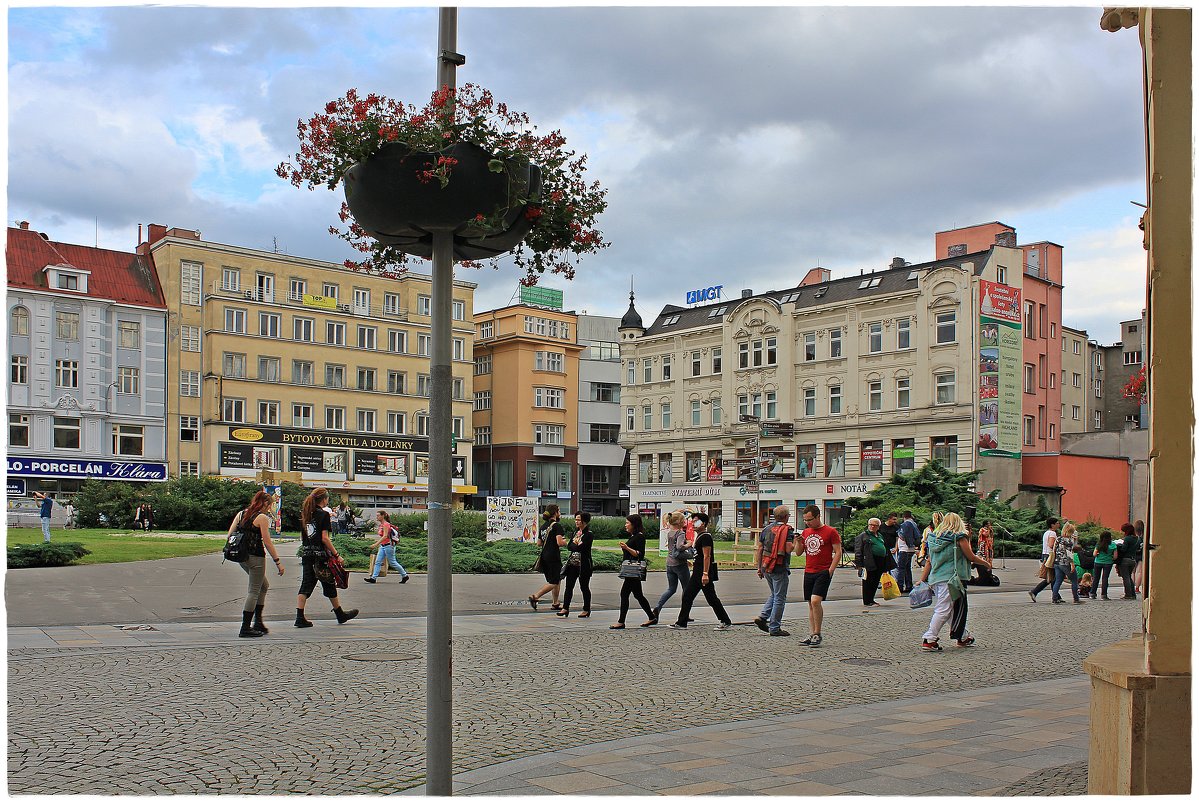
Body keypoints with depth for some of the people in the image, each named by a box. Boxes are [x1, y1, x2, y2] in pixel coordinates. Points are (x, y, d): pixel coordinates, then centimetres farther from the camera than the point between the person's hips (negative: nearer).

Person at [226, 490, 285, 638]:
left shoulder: (241, 513, 11)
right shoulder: (262, 518, -11)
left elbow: (230, 534, 8)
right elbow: (267, 542, -14)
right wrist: (278, 562, -10)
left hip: (242, 557, 8)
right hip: (255, 557, -8)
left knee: (264, 585, 22)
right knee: (254, 591, 0)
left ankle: (257, 621, 21)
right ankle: (245, 628, 0)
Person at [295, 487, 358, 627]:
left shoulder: (305, 515, 9)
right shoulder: (324, 514, -10)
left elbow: (302, 537, 13)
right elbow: (325, 538, -15)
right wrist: (336, 554, -12)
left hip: (306, 554, 6)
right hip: (320, 554, -6)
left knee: (306, 585, 4)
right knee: (329, 585, 8)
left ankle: (300, 617, -5)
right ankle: (340, 614, 23)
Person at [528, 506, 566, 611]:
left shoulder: (544, 526, 12)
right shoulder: (557, 526, -12)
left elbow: (539, 543, 17)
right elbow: (560, 542, -22)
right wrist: (565, 542, -2)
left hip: (544, 555, 8)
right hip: (553, 556, -8)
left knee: (558, 579, 18)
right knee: (553, 582, -3)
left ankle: (556, 604, 18)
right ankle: (535, 596, -15)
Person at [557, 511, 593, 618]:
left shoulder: (588, 534, -11)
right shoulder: (576, 532, 13)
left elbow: (579, 548, -21)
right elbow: (568, 546, 7)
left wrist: (574, 545, -4)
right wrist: (576, 545, -10)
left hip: (584, 564, -7)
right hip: (573, 562, 7)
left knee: (584, 587, 4)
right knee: (569, 585, -1)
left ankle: (586, 609, 15)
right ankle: (565, 608, -1)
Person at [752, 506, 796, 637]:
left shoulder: (766, 529, 10)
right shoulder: (787, 530, -10)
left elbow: (759, 549, 9)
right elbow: (788, 549, -21)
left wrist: (759, 567, 15)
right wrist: (794, 542, 0)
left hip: (766, 567, 7)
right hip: (780, 569, -7)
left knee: (774, 595, 22)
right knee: (779, 598, 2)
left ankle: (762, 617, 8)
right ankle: (774, 628, 4)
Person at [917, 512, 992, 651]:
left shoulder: (934, 538, 10)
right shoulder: (959, 537, -6)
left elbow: (929, 561, 11)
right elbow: (971, 557, -1)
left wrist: (921, 580, 13)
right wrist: (986, 563, 17)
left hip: (935, 578, 7)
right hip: (951, 579, -7)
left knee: (955, 608, 19)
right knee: (943, 610, -6)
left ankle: (963, 637, 29)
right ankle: (929, 640, -10)